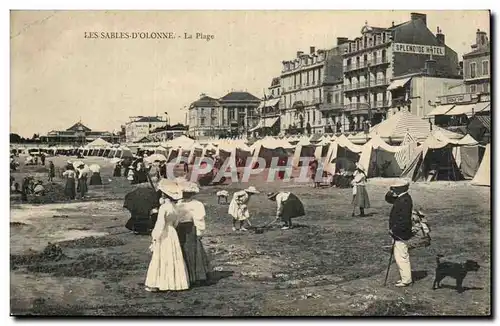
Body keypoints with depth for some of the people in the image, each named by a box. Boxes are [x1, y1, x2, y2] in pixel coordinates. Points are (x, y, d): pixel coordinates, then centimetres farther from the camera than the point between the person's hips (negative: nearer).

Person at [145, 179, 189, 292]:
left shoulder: (163, 207, -17)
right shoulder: (173, 206, 6)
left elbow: (160, 224, -18)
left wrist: (155, 237, -12)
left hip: (164, 235, -7)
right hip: (172, 233, 7)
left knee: (160, 259, -1)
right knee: (173, 258, 12)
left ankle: (156, 284, 4)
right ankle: (175, 282, 17)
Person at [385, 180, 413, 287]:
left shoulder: (405, 201, -22)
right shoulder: (400, 198, 9)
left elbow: (404, 220, -26)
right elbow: (388, 199, 23)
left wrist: (393, 230, -19)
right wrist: (390, 192, 1)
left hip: (401, 234, -11)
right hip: (399, 233, 11)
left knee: (401, 257, -3)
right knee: (401, 256, 19)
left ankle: (406, 280, 6)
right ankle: (406, 277, 29)